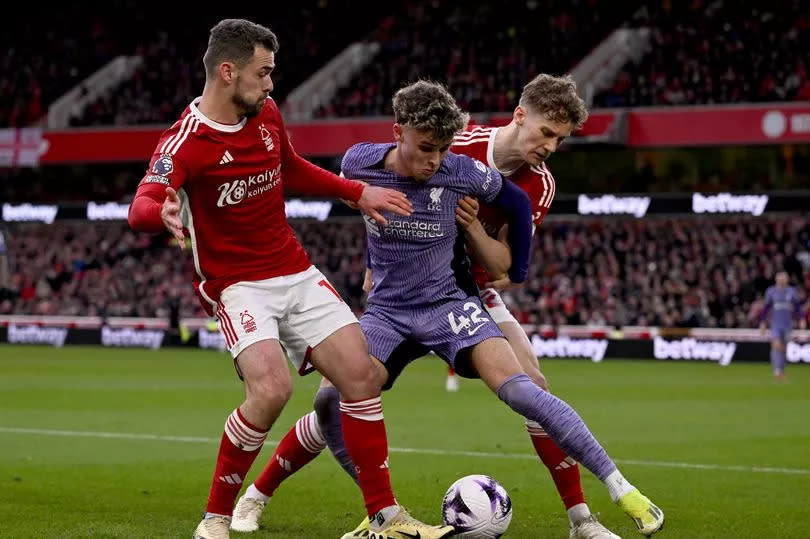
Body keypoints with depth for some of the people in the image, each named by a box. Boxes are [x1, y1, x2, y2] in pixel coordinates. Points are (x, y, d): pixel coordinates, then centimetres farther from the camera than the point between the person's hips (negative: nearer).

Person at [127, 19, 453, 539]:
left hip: (297, 272, 7)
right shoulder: (186, 141, -18)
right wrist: (163, 212, -56)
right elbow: (140, 208, -33)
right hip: (238, 286, -7)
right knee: (272, 387, -27)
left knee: (361, 375, -2)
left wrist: (358, 192, 17)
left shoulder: (267, 112, 3)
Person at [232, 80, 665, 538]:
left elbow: (517, 203, 4)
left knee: (517, 388, -23)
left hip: (449, 301, -2)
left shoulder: (463, 173, -16)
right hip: (388, 311, 2)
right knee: (331, 400, -21)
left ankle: (623, 491, -20)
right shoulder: (358, 165, -11)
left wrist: (517, 272, 9)